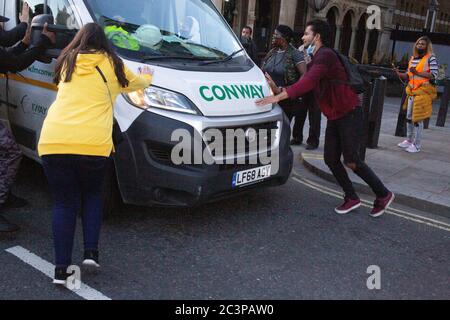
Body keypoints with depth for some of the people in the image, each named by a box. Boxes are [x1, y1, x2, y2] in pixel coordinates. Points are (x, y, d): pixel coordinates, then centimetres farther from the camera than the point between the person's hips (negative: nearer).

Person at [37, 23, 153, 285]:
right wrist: (147, 78, 55)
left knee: (64, 203, 13)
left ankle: (61, 268, 8)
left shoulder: (67, 63, 21)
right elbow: (135, 83, 31)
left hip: (52, 142, 2)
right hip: (92, 144, -2)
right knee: (92, 195, 23)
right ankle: (91, 252, 12)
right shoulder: (111, 64, 13)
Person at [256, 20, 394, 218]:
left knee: (351, 161, -7)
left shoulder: (326, 55, -19)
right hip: (334, 116, 9)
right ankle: (351, 198, 20)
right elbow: (309, 84, 9)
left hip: (349, 114, -9)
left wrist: (279, 96, -41)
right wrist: (279, 89, -1)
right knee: (331, 159, 6)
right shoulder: (316, 58, 15)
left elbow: (308, 82, -35)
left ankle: (383, 195, 12)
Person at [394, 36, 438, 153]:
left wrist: (417, 73, -24)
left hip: (423, 92, -7)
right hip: (412, 91, 7)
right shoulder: (412, 58, 15)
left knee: (418, 119, -5)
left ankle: (417, 145, 4)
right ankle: (409, 140, 28)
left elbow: (434, 75, -16)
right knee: (409, 117, 13)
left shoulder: (431, 58, -6)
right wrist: (399, 74, -1)